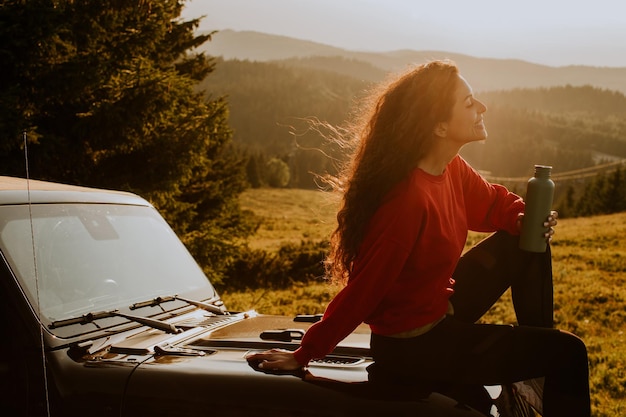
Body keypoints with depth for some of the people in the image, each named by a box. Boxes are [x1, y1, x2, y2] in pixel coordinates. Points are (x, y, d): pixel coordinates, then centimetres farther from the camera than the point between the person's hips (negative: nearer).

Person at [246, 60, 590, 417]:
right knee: (566, 352, -5)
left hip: (439, 310, 9)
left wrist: (529, 216, -9)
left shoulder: (451, 169, -5)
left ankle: (533, 368, 16)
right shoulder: (410, 199, -32)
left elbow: (490, 202, 12)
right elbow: (363, 292, -27)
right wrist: (304, 355, -22)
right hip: (413, 349, -9)